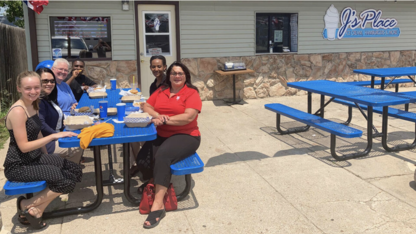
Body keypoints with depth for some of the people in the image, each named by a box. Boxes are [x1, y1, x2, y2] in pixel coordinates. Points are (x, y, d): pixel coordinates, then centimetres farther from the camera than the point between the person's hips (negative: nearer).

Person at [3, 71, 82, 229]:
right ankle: (27, 205, 2)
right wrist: (53, 136, -25)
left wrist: (46, 156, 16)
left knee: (76, 173, -2)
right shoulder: (18, 111, -21)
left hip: (36, 158, 9)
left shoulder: (33, 105, 6)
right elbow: (24, 146, -23)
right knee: (68, 180, -18)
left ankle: (37, 210, 6)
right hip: (19, 166, -9)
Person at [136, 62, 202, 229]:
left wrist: (165, 120, -19)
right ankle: (152, 184, 11)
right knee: (142, 159, -22)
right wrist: (158, 116, -12)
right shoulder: (161, 91, 12)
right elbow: (147, 106, 9)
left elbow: (189, 117, -18)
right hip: (161, 135, 5)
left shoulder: (191, 93, -5)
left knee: (162, 156, -33)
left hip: (185, 136, -5)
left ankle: (158, 205, -29)